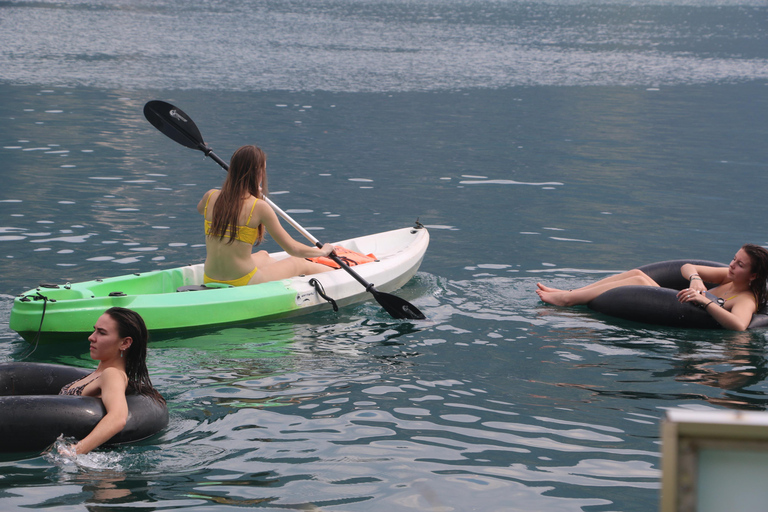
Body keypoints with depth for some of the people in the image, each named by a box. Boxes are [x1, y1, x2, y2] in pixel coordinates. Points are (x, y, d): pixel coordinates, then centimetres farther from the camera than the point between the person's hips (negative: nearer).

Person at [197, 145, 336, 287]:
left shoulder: (211, 197, -2)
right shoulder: (259, 207, -16)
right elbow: (293, 249, -9)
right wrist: (323, 251, 10)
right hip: (243, 284, -7)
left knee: (263, 255, 37)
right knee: (300, 264, 21)